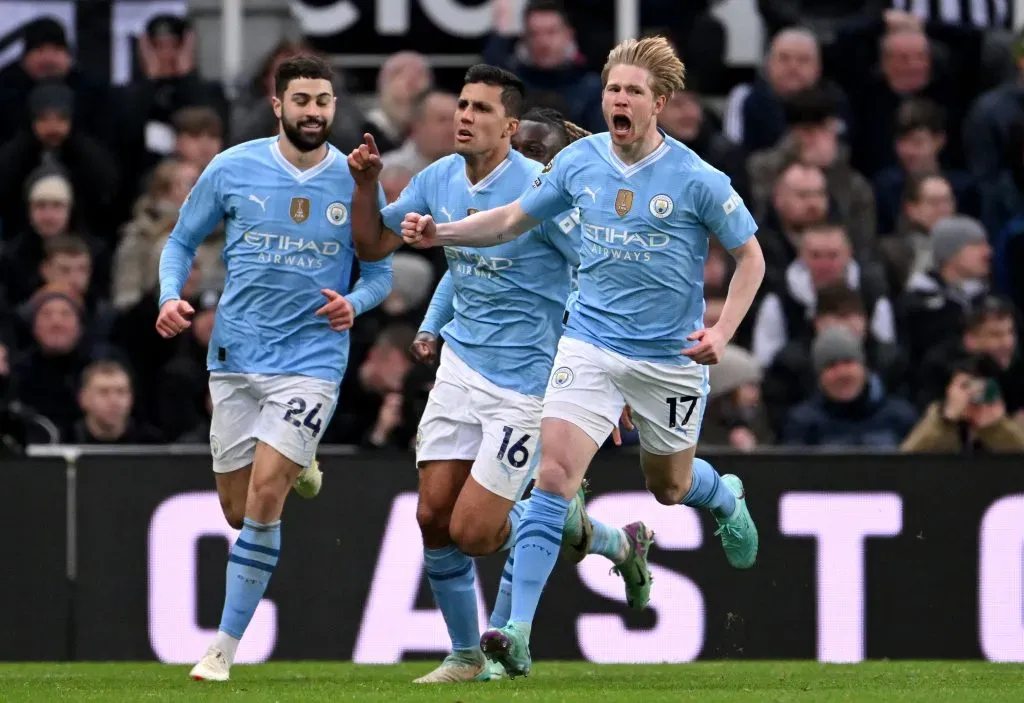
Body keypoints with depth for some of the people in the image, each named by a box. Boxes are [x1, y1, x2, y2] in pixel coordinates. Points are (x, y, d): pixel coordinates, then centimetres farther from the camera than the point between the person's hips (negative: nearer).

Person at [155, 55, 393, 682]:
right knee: (238, 509, 8)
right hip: (236, 356, 2)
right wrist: (171, 296, -9)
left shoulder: (356, 182, -2)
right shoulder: (232, 170, -2)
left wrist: (354, 304, -14)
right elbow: (183, 240, 10)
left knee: (263, 497, -16)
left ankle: (226, 647, -7)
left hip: (312, 357, -2)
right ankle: (297, 465, 45)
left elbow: (381, 273, 7)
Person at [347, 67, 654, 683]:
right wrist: (366, 184, -2)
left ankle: (559, 518, 18)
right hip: (461, 368, 6)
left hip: (526, 383, -6)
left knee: (471, 533, -10)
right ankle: (468, 657, 17)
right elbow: (373, 244, 17)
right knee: (433, 518, 1)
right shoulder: (440, 179, 4)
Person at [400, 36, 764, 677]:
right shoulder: (579, 162, -3)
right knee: (555, 474, -16)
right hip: (591, 344, 2)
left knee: (670, 486, 17)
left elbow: (749, 255, -3)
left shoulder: (696, 179, -13)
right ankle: (518, 630, -19)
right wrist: (440, 233, -2)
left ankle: (726, 498, 57)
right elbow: (512, 221, 12)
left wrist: (723, 330, -15)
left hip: (670, 356, -2)